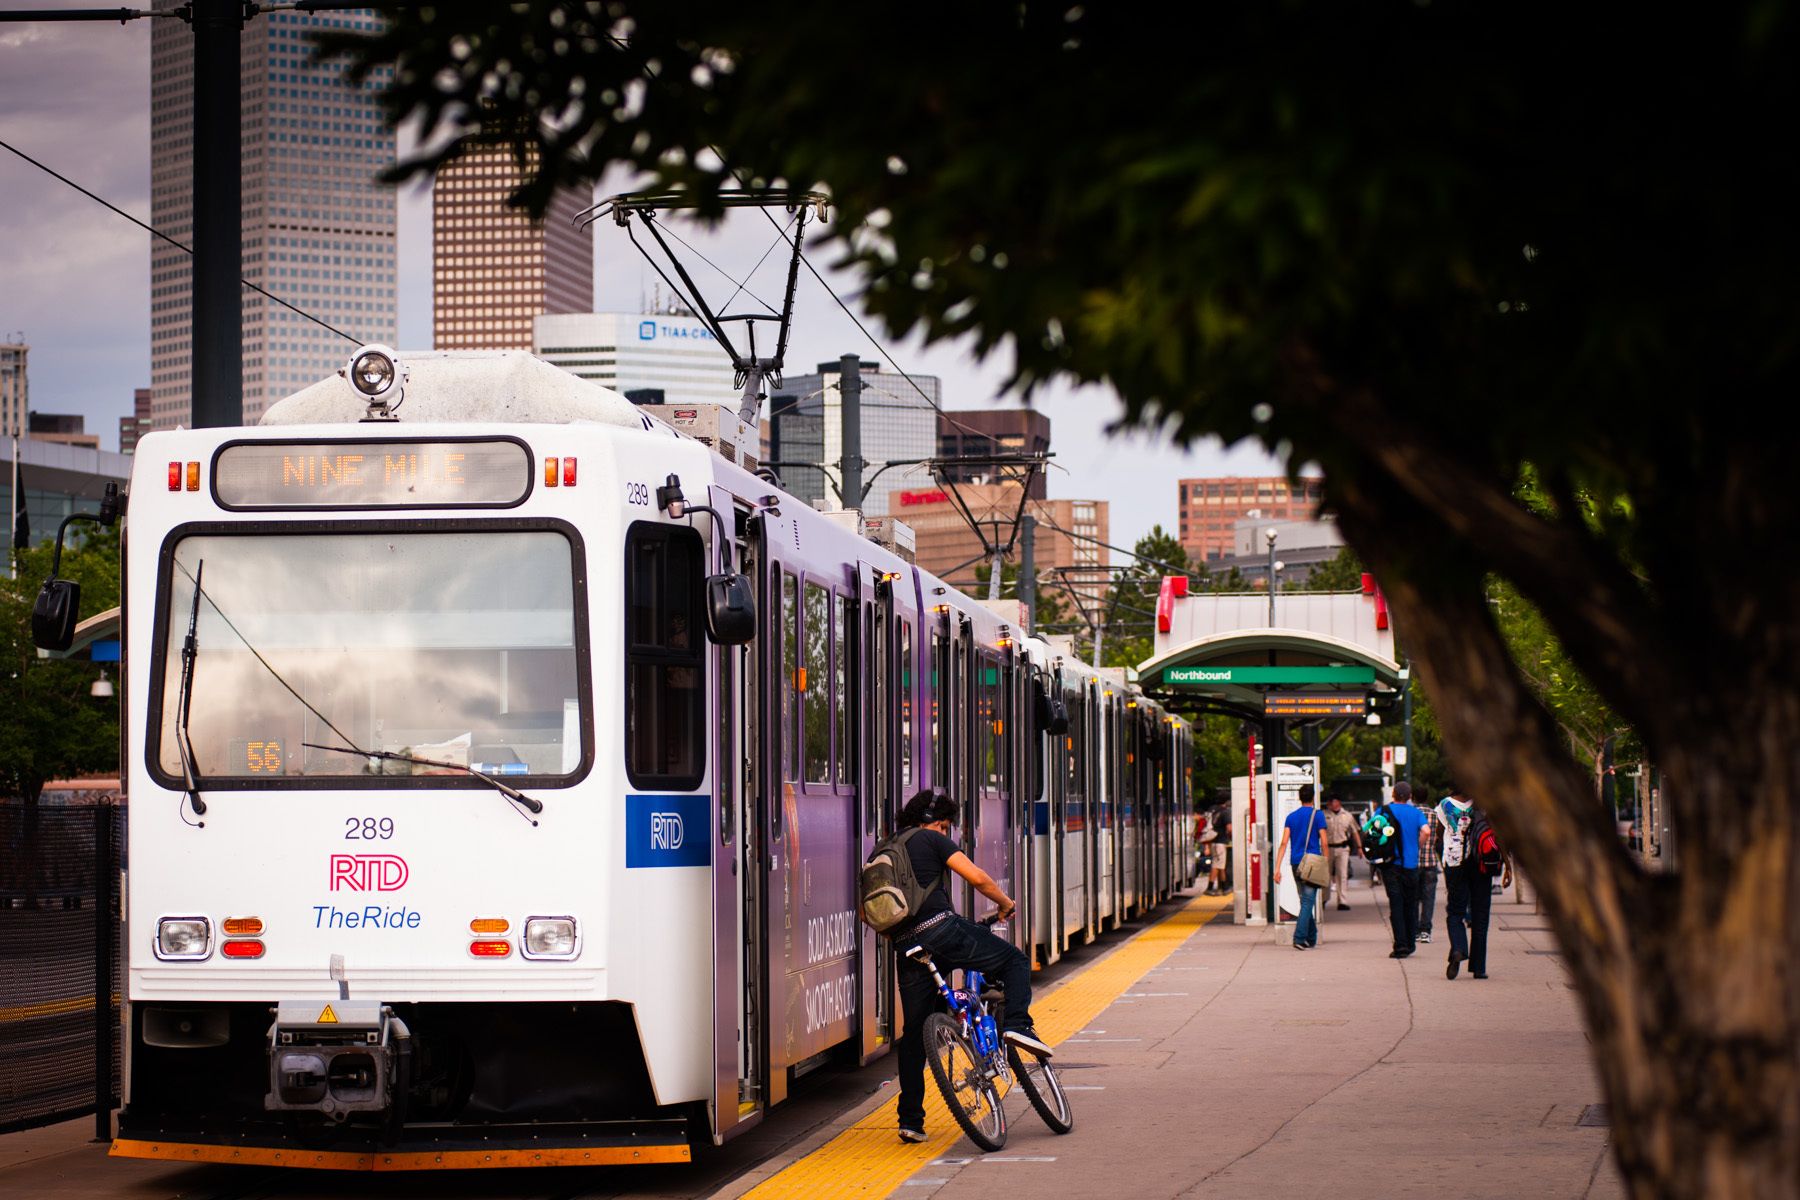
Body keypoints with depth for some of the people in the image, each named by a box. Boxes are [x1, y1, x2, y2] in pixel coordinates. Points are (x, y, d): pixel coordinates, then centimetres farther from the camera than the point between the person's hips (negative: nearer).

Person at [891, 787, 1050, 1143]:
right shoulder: (931, 841, 4)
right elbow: (977, 878, -5)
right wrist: (1005, 902, 11)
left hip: (908, 950, 6)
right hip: (942, 929, -6)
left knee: (914, 1034, 13)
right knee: (1015, 960, 15)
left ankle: (910, 1121, 11)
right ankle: (1017, 1024, -9)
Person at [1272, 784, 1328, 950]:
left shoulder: (1291, 817, 8)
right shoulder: (1317, 815, -3)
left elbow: (1284, 843, 1)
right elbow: (1324, 843, -6)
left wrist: (1277, 868, -2)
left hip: (1295, 863, 5)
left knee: (1305, 901, 16)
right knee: (1308, 902, -7)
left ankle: (1311, 938, 21)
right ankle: (1299, 938, -18)